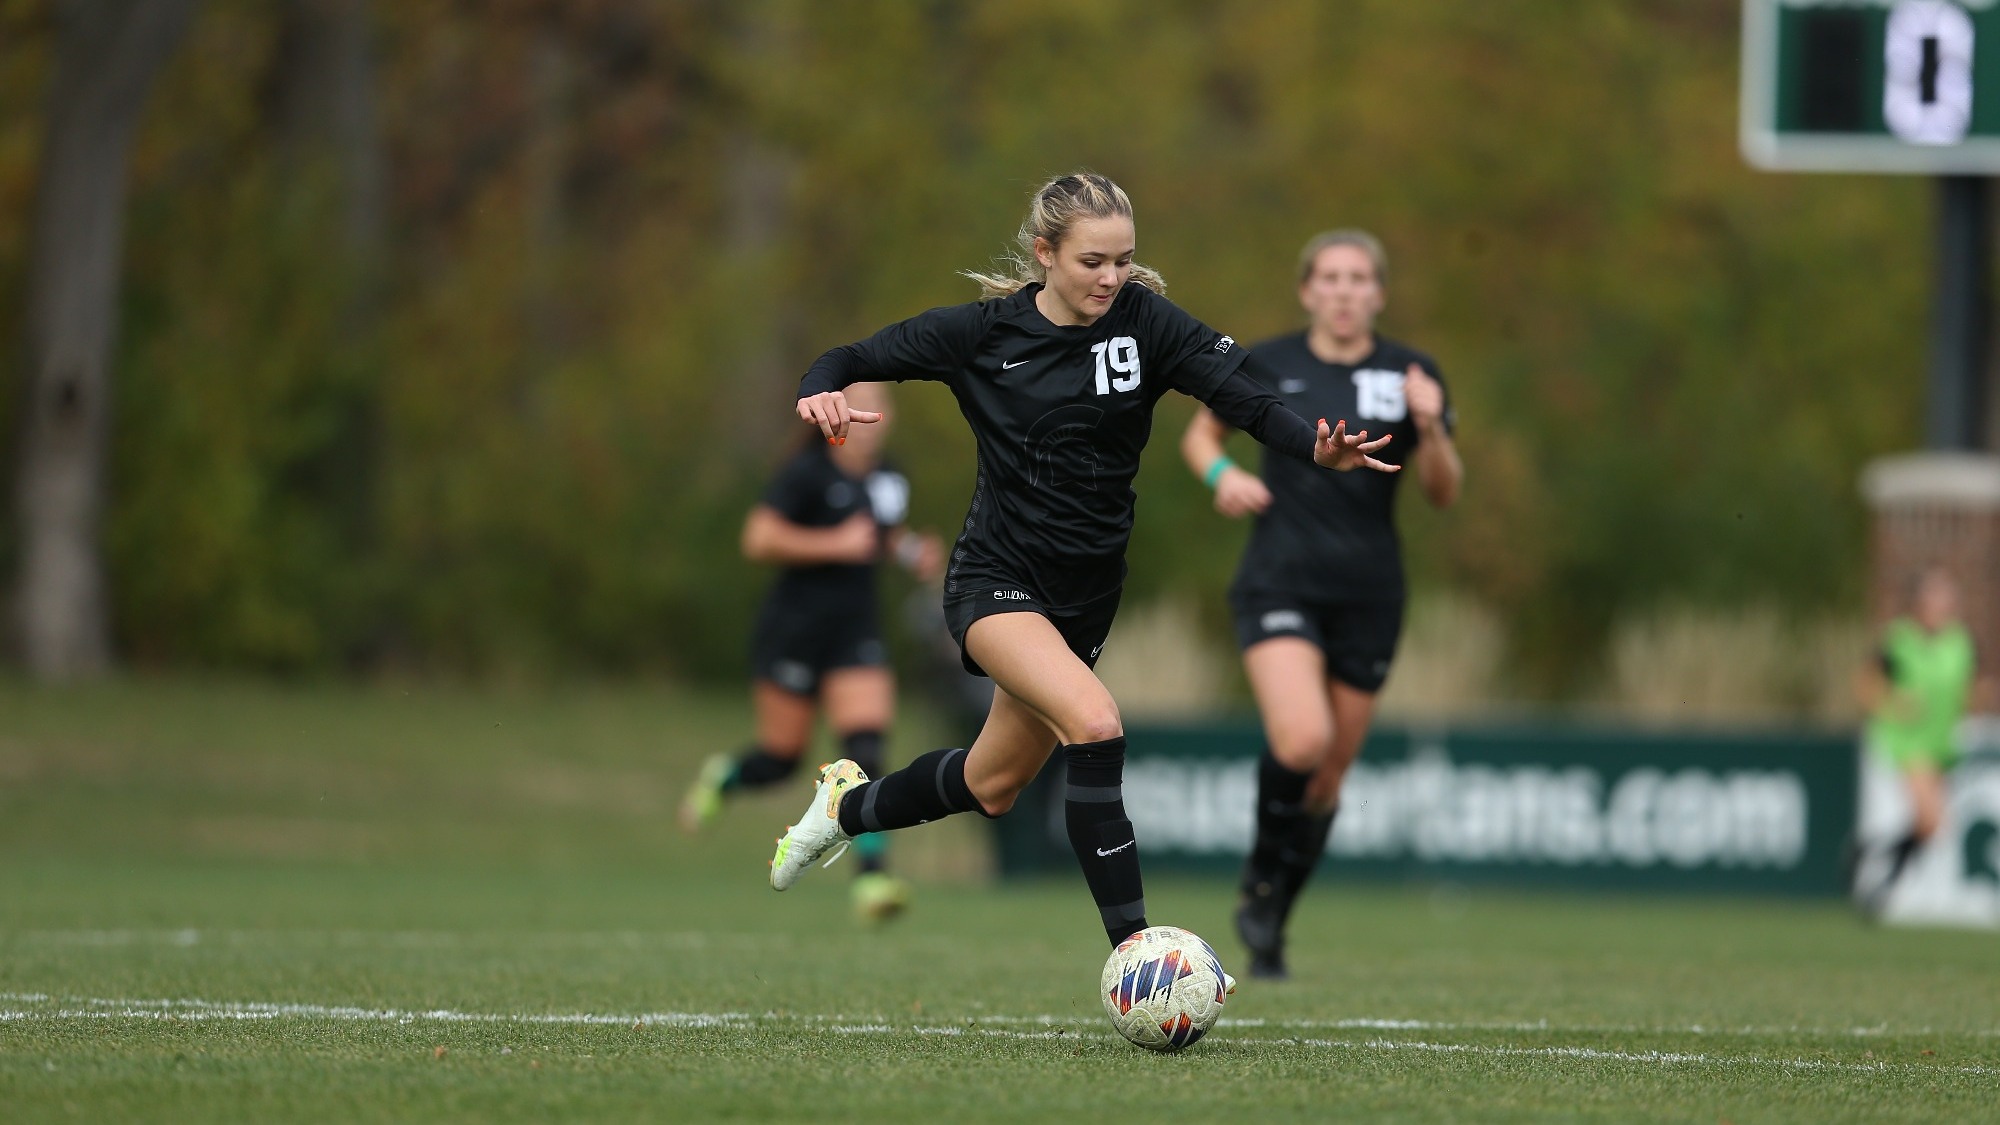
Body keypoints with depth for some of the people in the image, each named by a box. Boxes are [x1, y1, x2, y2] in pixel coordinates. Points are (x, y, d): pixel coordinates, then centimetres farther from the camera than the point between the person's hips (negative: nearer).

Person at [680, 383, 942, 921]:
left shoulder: (887, 478, 8)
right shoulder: (808, 472, -13)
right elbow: (758, 538, -19)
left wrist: (909, 551, 5)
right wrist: (837, 544, -21)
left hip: (856, 632, 5)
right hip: (796, 628, -5)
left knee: (866, 750, -12)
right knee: (782, 757, 5)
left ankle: (870, 877, -16)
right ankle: (722, 777, 39)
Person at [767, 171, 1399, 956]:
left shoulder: (1145, 322, -8)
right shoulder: (984, 331, -10)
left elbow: (1245, 398, -19)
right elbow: (854, 360, -1)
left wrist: (1320, 449, -38)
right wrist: (820, 394, -25)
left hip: (1086, 594, 4)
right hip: (997, 580, -4)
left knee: (992, 786, 19)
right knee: (1094, 723, -30)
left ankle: (847, 807, 50)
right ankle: (1131, 949, -28)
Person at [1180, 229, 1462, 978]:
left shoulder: (1409, 375, 3)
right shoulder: (1268, 366, 1)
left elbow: (1443, 494, 3)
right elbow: (1200, 434, 16)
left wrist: (1430, 428, -16)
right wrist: (1221, 473, -6)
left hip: (1368, 592, 2)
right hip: (1281, 580, -2)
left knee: (1329, 774, 6)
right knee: (1301, 740, -25)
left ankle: (1269, 929, 25)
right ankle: (1261, 879, 1)